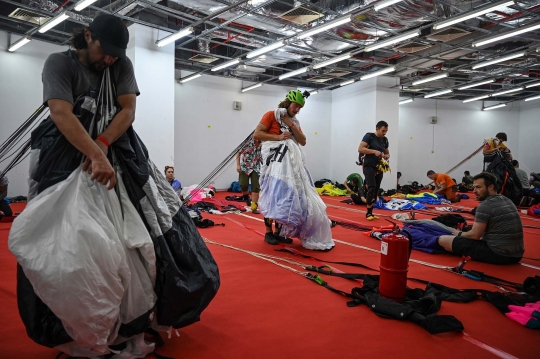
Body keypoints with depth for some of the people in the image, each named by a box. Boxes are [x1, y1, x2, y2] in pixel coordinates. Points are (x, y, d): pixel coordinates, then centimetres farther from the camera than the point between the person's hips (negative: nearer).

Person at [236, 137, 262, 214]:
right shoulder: (248, 143, -11)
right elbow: (238, 153, -3)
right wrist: (238, 165, -10)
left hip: (255, 168, 2)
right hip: (245, 167, -2)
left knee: (256, 187, -5)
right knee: (243, 185, -15)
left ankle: (254, 207, 3)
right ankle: (246, 196, 19)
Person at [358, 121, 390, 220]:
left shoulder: (385, 140, 12)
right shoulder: (369, 136, -6)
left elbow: (387, 153, 23)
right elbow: (360, 149, -15)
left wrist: (387, 156, -1)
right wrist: (374, 151, -23)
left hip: (379, 168, 7)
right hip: (369, 167, -7)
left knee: (376, 190, 6)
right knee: (372, 188, -18)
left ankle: (371, 212, 14)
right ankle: (368, 213, -8)